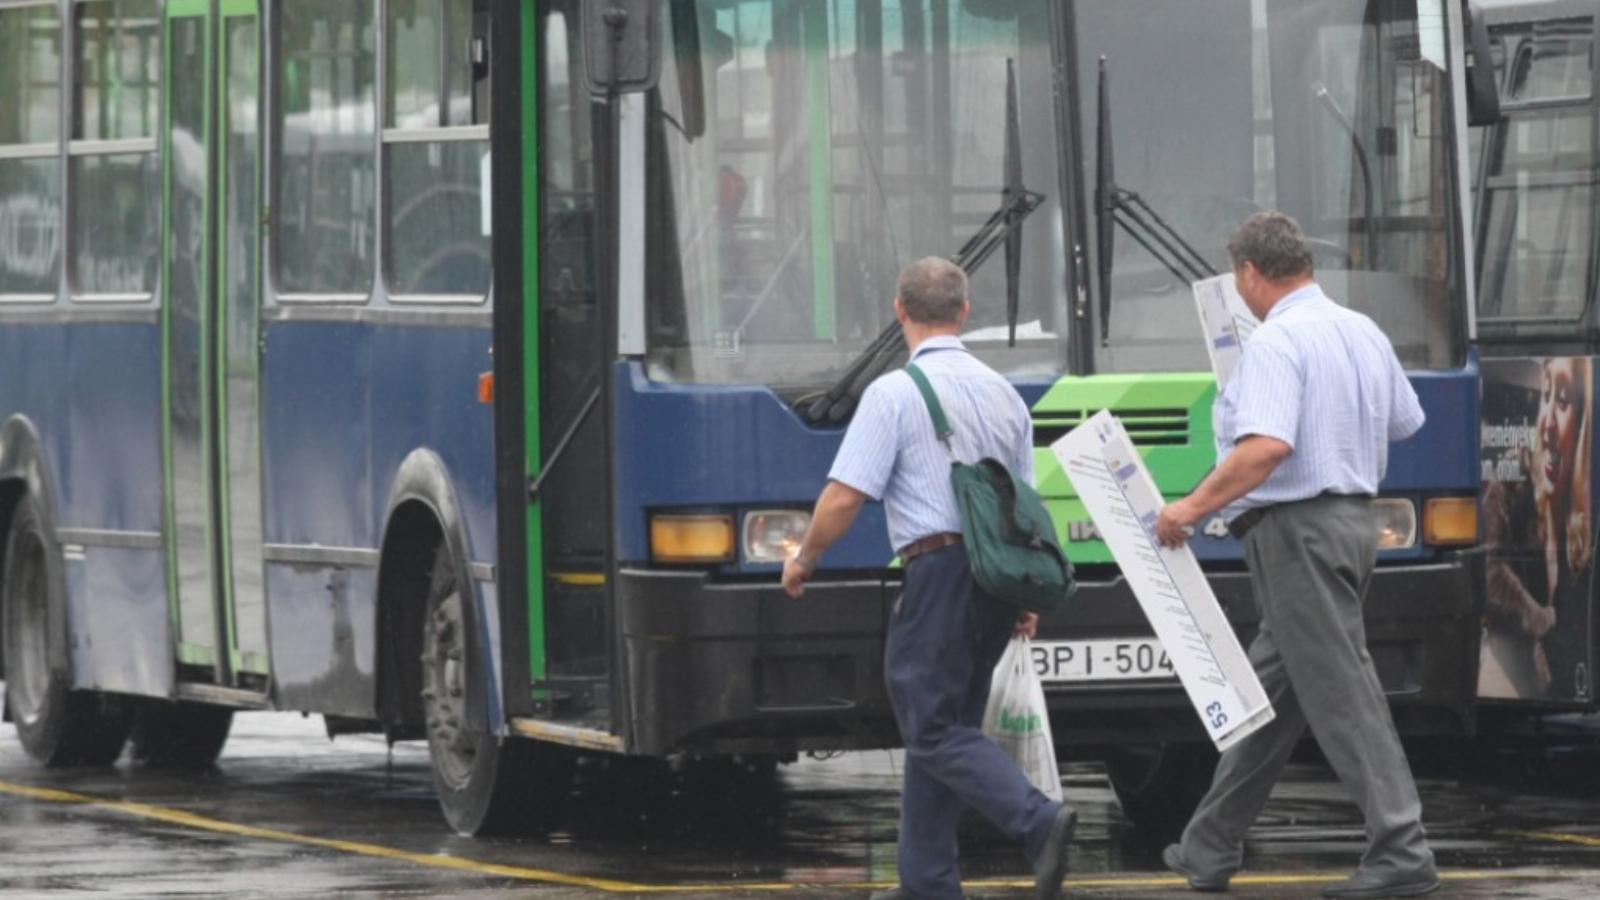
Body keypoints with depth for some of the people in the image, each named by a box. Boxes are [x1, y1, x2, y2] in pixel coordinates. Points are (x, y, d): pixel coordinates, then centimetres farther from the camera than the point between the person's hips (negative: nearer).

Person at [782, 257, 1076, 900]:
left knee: (935, 730, -6)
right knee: (938, 725, 14)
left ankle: (1040, 822, -26)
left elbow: (845, 497, -12)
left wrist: (804, 561, 4)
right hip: (999, 574, 8)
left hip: (938, 571, -8)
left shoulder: (894, 394, -9)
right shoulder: (1002, 393, 13)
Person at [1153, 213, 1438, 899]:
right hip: (1354, 517, 10)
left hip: (1298, 532, -10)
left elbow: (1268, 446, -29)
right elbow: (1405, 423, 24)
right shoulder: (1363, 334, 12)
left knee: (1342, 692, -10)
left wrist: (1195, 506, -21)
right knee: (1268, 693, 15)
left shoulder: (1275, 343, -16)